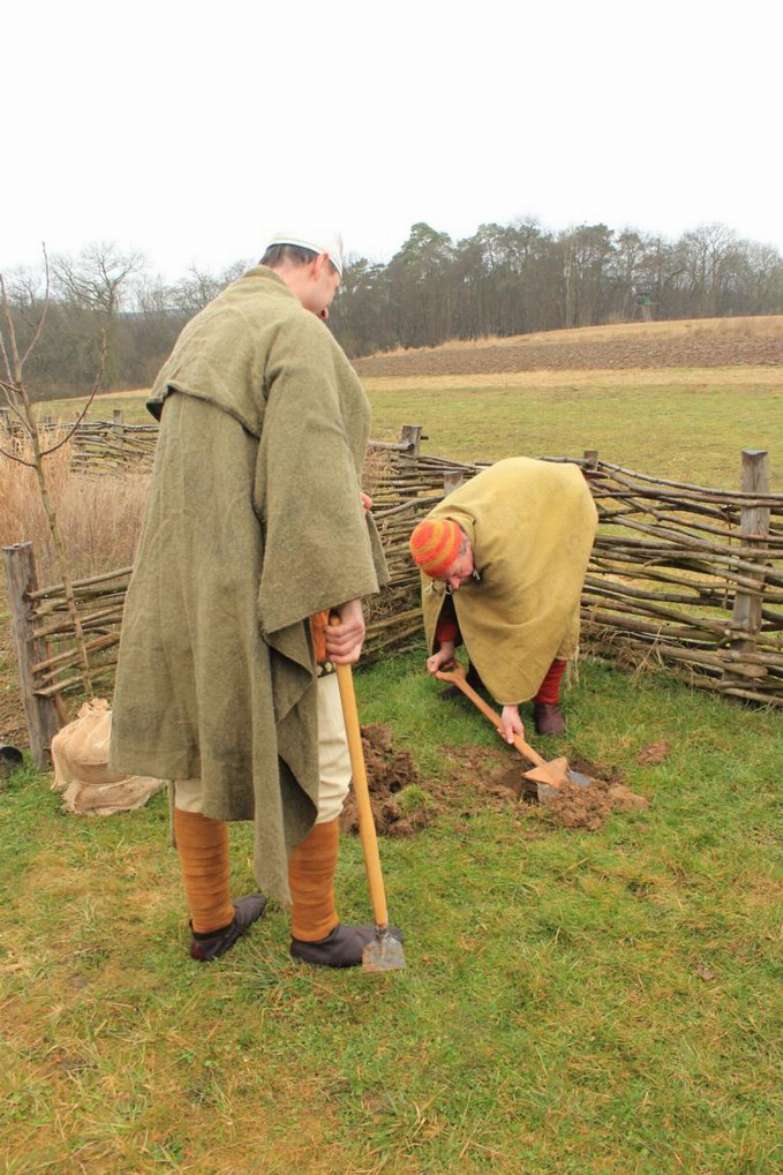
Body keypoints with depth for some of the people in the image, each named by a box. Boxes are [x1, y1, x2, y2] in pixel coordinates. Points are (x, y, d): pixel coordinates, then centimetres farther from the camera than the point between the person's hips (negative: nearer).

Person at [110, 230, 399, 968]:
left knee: (197, 754, 18)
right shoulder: (297, 332, -13)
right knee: (314, 762, 9)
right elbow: (311, 472, -23)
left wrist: (335, 502, 23)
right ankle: (314, 929, 28)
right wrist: (344, 592, -21)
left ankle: (210, 922, 37)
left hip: (185, 586, 9)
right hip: (258, 595, -9)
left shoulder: (203, 330, 15)